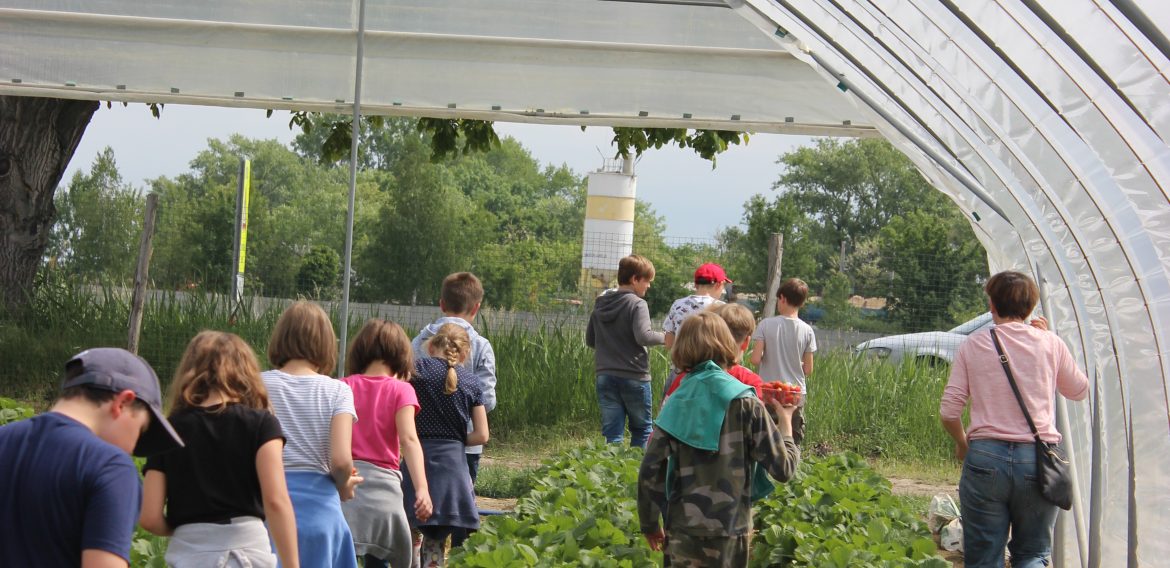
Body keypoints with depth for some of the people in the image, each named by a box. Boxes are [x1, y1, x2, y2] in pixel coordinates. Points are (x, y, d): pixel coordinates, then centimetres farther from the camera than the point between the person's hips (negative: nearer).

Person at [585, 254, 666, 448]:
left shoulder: (600, 304, 9)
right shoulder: (637, 304, -11)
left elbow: (590, 339, 14)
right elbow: (643, 336, -23)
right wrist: (665, 338, -7)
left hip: (605, 376, 5)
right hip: (633, 376, -5)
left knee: (612, 432, 5)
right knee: (641, 429, 11)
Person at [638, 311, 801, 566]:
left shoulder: (675, 403, 0)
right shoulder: (744, 403, -8)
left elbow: (650, 470, -2)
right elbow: (783, 468, -8)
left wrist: (650, 524, 11)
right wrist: (786, 420, 9)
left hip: (682, 530, 2)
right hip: (728, 534, -2)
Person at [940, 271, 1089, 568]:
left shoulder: (973, 344, 2)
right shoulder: (1050, 344, 3)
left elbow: (949, 411, 0)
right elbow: (1079, 391, 20)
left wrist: (961, 442, 20)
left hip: (985, 457, 0)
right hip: (1038, 461, 1)